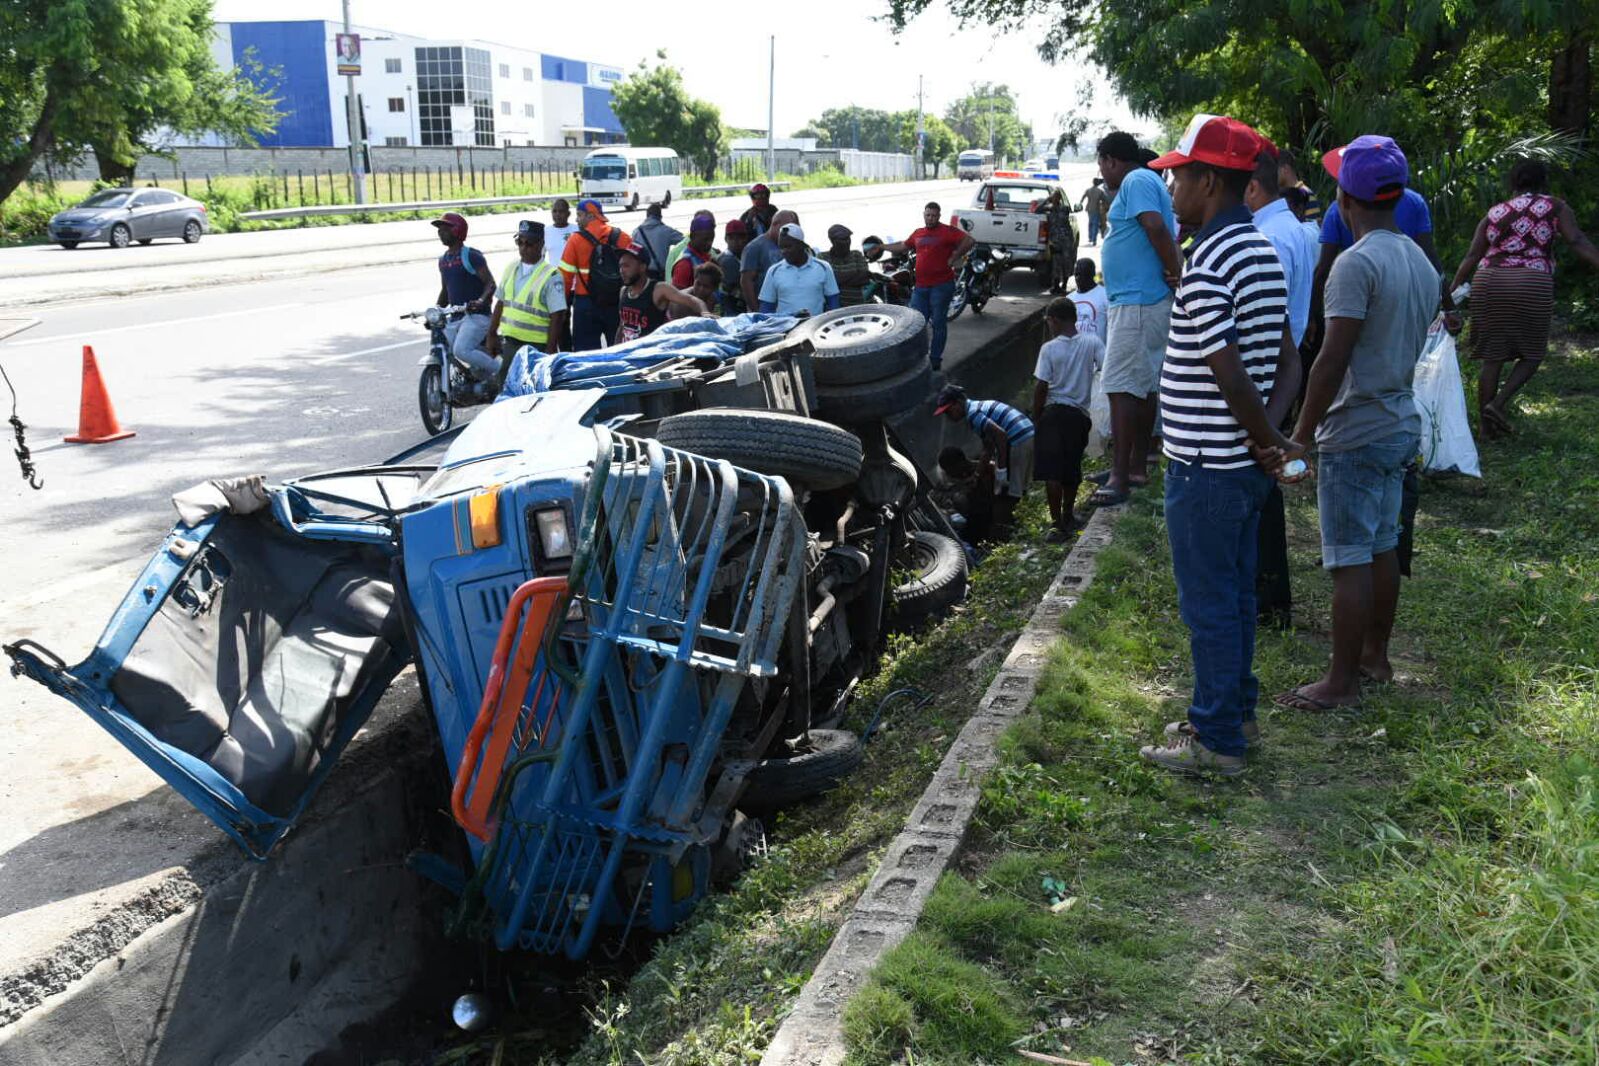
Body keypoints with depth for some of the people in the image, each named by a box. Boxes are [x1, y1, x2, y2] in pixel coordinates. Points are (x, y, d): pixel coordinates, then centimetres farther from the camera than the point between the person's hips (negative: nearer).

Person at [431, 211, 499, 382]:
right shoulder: (443, 259, 17)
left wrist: (481, 301, -34)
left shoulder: (471, 256, -8)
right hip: (454, 318, 9)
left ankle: (502, 371, -9)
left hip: (476, 315, -9)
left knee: (461, 351, -26)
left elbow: (490, 283, -15)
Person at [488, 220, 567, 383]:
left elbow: (557, 316, -14)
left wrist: (550, 350, -17)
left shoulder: (551, 276, -10)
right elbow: (500, 304, 17)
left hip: (536, 346, -6)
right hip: (510, 344, 7)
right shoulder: (510, 269, 10)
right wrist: (492, 335, 14)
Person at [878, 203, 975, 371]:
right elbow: (903, 246, 31)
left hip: (941, 286, -6)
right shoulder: (918, 233, 15)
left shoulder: (948, 231, -6)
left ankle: (935, 360, 11)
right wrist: (882, 247, 35)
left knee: (938, 324, 3)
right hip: (921, 286, 6)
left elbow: (969, 241, -16)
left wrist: (954, 258, -15)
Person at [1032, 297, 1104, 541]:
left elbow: (1041, 388, -8)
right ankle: (1068, 518, 31)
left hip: (1053, 413, -3)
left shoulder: (1049, 348, -8)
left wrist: (1036, 419, 2)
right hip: (1080, 414, 4)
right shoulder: (1093, 342, -2)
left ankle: (1058, 524, -6)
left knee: (1051, 472, -1)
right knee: (1071, 470, 17)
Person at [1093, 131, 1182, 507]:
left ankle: (1120, 477, -13)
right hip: (1142, 301, 11)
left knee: (1121, 387, -12)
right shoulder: (1147, 181, 21)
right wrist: (1174, 270, 7)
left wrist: (1175, 272, -18)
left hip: (1136, 303, -11)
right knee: (1144, 386, 14)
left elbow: (1156, 227, -25)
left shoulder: (1136, 181, -11)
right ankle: (1137, 466, 23)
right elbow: (1168, 230, 22)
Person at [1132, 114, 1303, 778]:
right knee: (1234, 594, 20)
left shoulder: (1207, 267, -21)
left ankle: (1217, 741, 14)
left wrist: (1270, 441, -10)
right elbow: (1288, 359, 9)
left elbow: (1232, 379, -24)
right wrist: (1271, 433, -4)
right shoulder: (1262, 252, 10)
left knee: (1208, 605, 2)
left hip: (1205, 469, -9)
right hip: (1244, 466, 10)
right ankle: (1235, 711, 34)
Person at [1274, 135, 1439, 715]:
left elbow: (1333, 359, -22)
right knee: (1383, 546, 18)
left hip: (1355, 433, -9)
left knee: (1350, 561, -2)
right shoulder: (1422, 264, 9)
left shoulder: (1358, 263, -19)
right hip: (1402, 424, 9)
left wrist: (1301, 433, -15)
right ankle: (1375, 655, 31)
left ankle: (1341, 682, 6)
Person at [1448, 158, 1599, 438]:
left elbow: (1471, 257, 10)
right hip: (1531, 284, -3)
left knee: (1492, 357, 9)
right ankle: (1499, 403, -7)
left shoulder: (1494, 212, 18)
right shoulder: (1556, 207, 11)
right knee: (1532, 354, 13)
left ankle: (1485, 426, 11)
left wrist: (1451, 293, 11)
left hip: (1488, 282, 3)